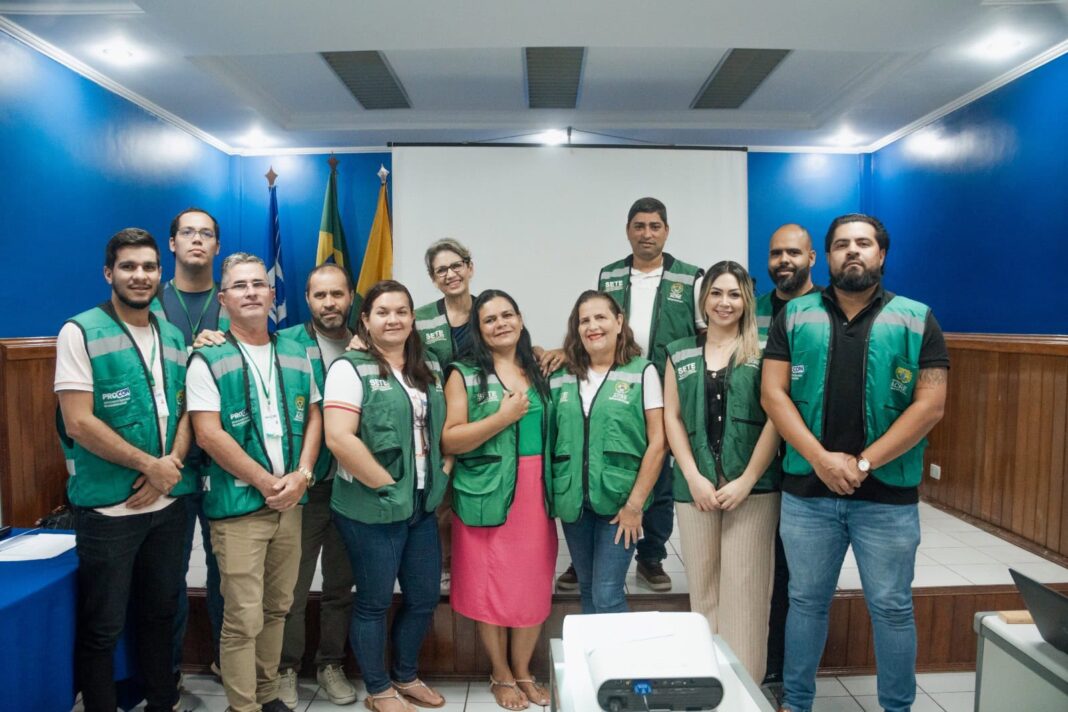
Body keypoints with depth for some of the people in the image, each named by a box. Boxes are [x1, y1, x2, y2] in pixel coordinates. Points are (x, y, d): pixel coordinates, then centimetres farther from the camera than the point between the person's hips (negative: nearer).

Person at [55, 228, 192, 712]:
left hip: (168, 503, 5)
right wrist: (150, 464, -14)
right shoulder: (80, 333, -7)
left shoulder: (173, 338, 9)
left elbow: (186, 410, 9)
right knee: (102, 627, 8)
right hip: (108, 508, -5)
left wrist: (171, 465, -9)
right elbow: (78, 423, -14)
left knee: (161, 612, 19)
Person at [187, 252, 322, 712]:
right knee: (243, 619, -1)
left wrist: (301, 475, -5)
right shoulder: (208, 359, -6)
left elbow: (313, 418, 10)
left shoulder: (296, 354, 9)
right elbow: (208, 434, -13)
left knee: (278, 607, 15)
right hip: (238, 504, -5)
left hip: (290, 501, 5)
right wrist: (266, 483, -13)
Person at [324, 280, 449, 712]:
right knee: (374, 602, 10)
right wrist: (388, 485, -18)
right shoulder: (351, 369, -11)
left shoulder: (429, 369, 10)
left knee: (424, 598, 16)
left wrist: (443, 474, 5)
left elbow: (445, 428, 19)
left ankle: (406, 676, 39)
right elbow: (339, 438, -21)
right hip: (372, 510, -6)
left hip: (422, 506, 7)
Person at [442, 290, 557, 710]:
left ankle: (523, 670, 28)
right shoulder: (464, 374, -2)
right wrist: (503, 417, -15)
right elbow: (449, 441, -10)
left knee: (533, 582, 8)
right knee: (490, 584, 5)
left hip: (535, 494, 4)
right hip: (486, 495, -3)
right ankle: (501, 675, 26)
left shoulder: (540, 371, 10)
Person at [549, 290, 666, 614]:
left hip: (618, 501, -4)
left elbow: (657, 443, -7)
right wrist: (555, 497, 3)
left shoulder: (642, 372, -4)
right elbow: (551, 439, 11)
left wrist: (635, 504, -10)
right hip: (573, 502, 4)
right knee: (587, 590, 15)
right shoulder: (561, 378, 6)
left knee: (607, 596, -3)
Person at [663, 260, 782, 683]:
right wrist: (694, 478, -5)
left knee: (744, 589, 2)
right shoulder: (680, 354, 10)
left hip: (753, 488, -2)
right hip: (694, 488, 3)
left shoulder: (763, 351, 1)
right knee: (702, 587, 10)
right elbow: (672, 417, 5)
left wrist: (746, 481, -11)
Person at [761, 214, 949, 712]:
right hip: (806, 490, 1)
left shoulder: (917, 320, 2)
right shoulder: (794, 316, 4)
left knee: (891, 609, 11)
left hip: (888, 494, -1)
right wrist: (820, 459, -13)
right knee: (806, 601, 14)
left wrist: (863, 464, -12)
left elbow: (929, 405, -6)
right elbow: (773, 394, -3)